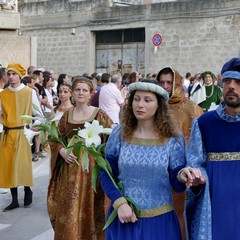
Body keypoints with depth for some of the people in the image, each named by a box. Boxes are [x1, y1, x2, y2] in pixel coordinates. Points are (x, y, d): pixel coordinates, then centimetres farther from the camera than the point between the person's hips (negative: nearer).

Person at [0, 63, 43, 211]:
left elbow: (39, 115, 2)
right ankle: (14, 200, 15)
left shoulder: (30, 92, -1)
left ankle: (28, 191, 23)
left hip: (23, 133, -3)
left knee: (22, 164, -5)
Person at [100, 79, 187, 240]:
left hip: (160, 219, 0)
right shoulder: (119, 134, -3)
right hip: (124, 217, 1)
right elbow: (106, 174, 0)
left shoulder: (173, 138, -5)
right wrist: (120, 203, -14)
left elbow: (178, 184, -5)